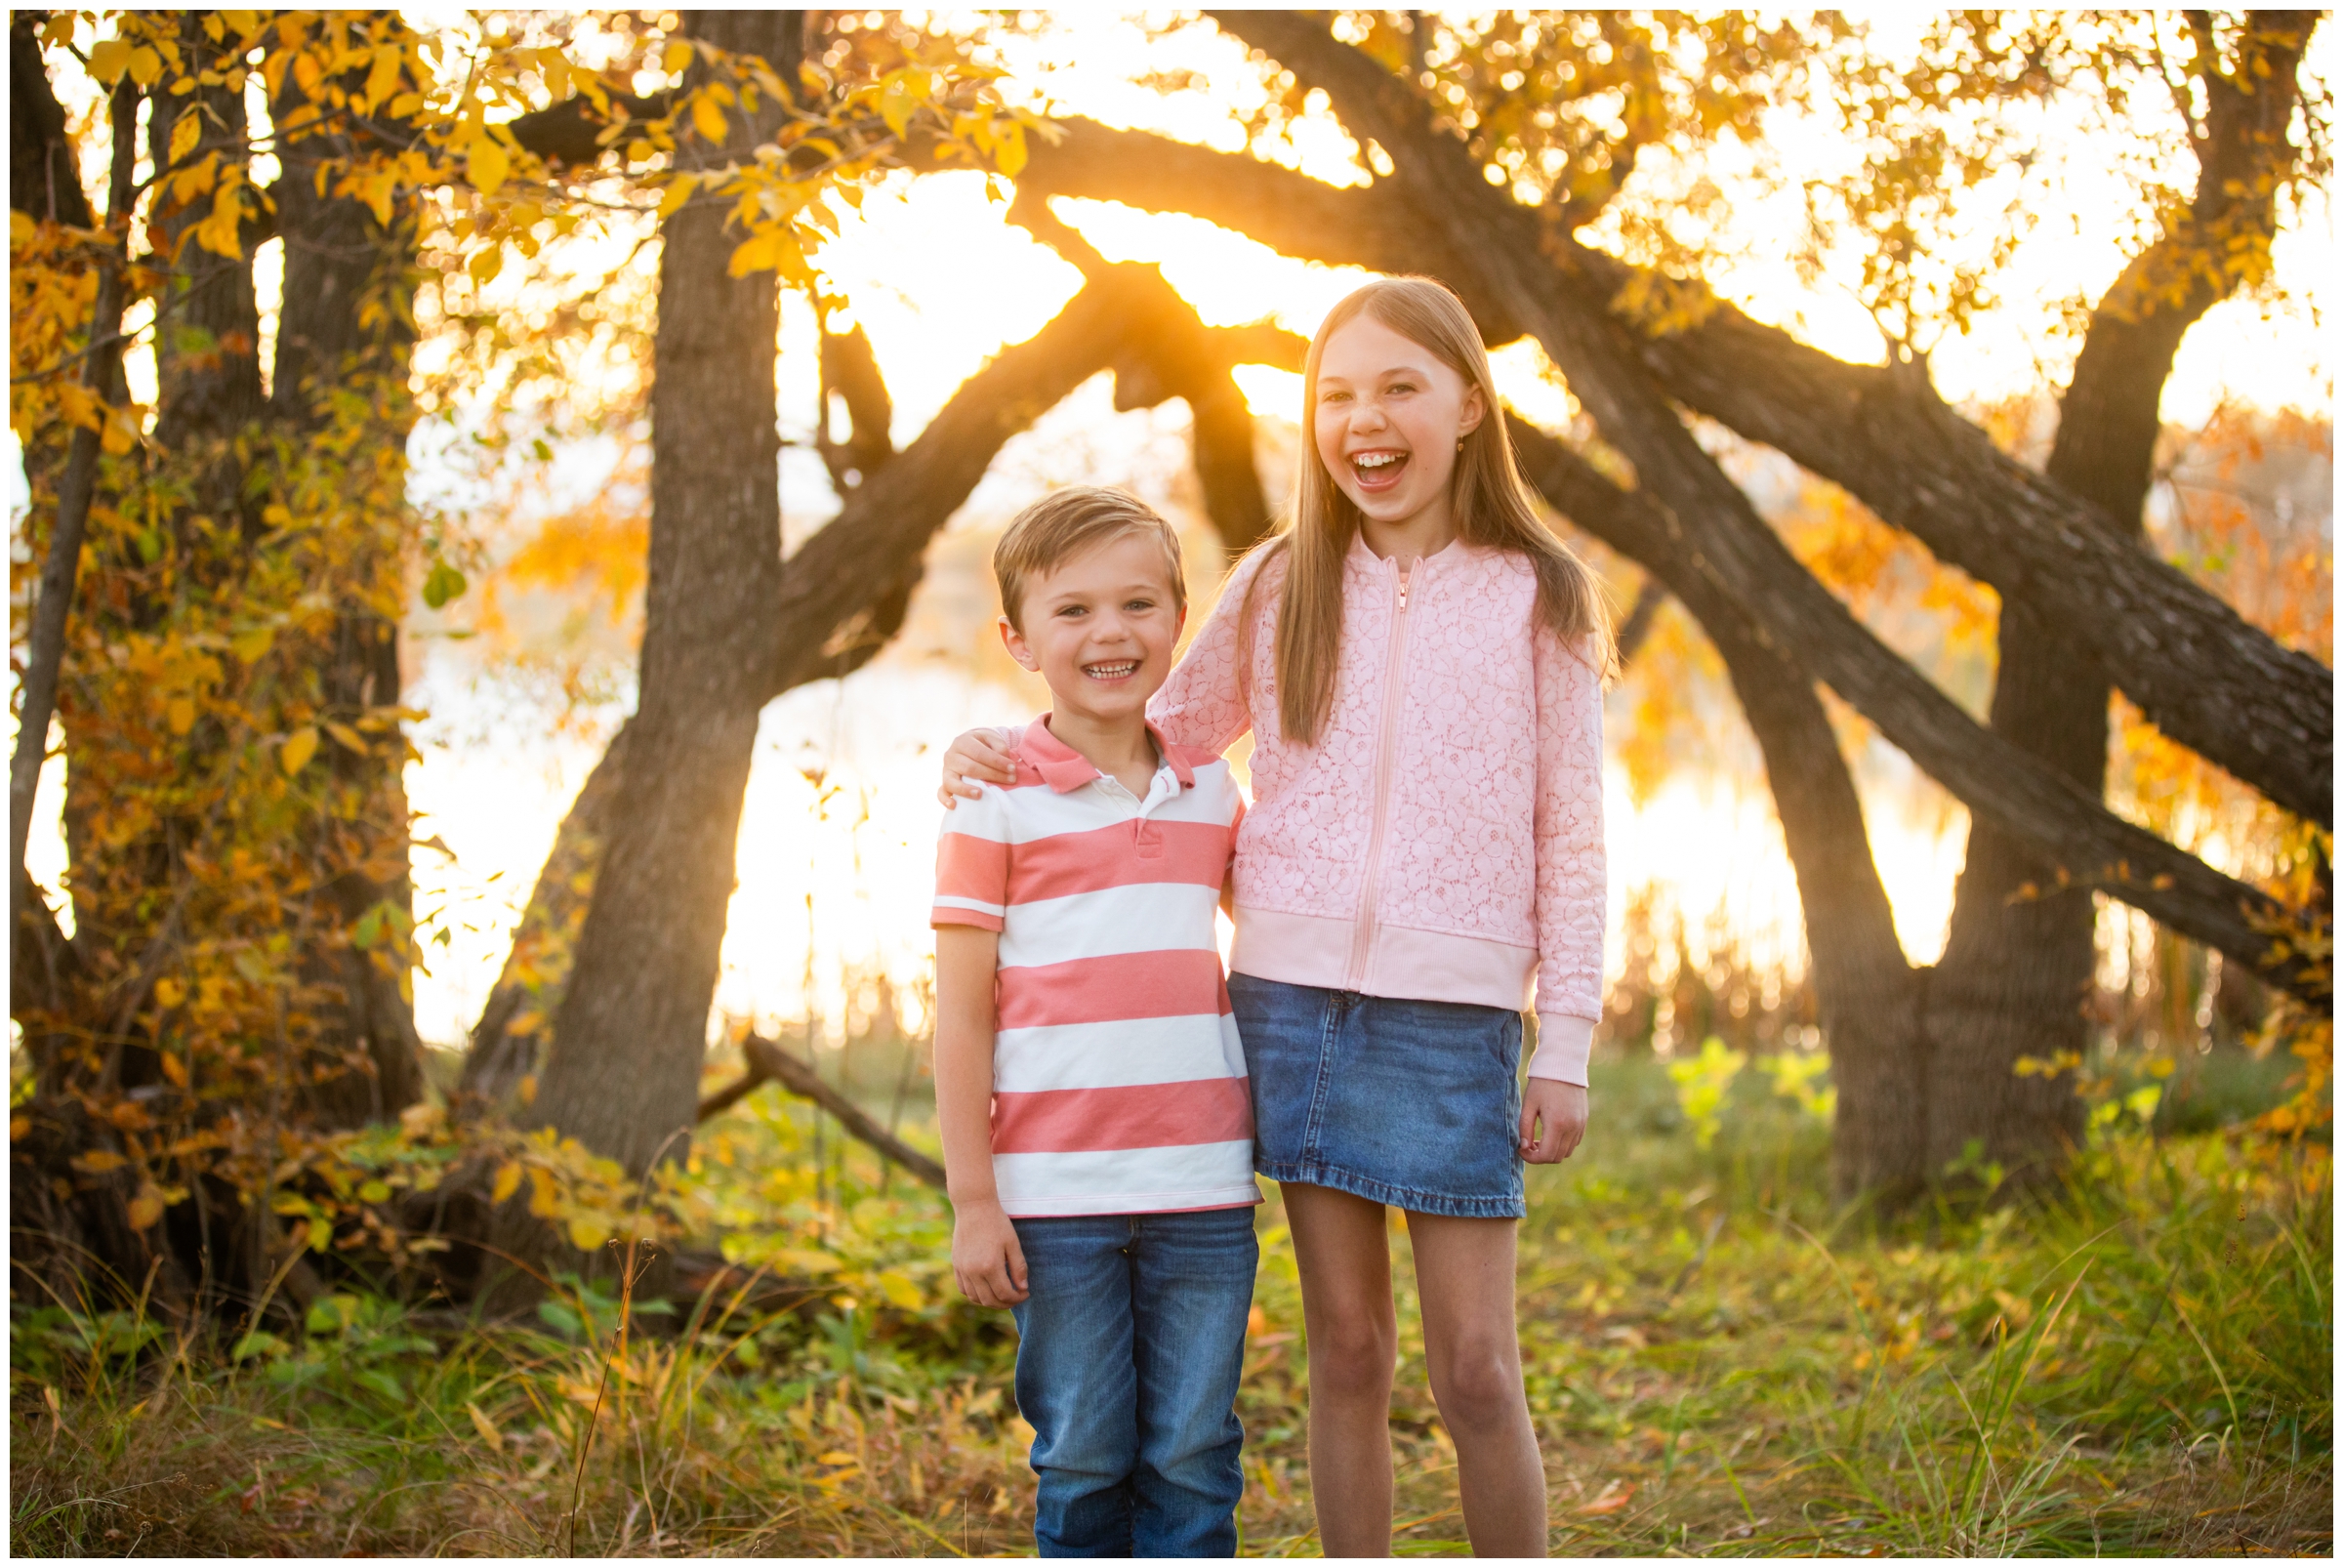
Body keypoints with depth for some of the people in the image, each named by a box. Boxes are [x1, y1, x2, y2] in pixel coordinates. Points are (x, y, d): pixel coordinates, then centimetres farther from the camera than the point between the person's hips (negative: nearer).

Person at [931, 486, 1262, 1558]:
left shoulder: (1210, 787, 11)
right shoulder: (996, 801, -2)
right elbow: (961, 1017, -3)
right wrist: (973, 1201, -6)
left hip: (1202, 1190, 3)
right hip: (1057, 1196, -3)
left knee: (1192, 1462, 6)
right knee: (1081, 1461, 5)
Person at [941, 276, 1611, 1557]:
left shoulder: (1533, 600, 4)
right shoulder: (1280, 590, 10)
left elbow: (1570, 838, 3)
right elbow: (1160, 730, 21)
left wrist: (1566, 1049, -2)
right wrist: (998, 750, 3)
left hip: (1452, 1012, -2)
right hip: (1291, 994, 2)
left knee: (1474, 1367, -2)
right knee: (1345, 1348, 8)